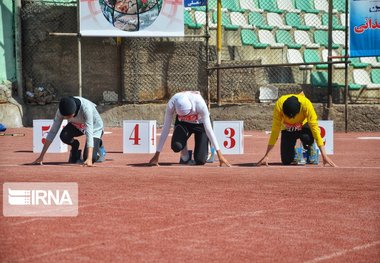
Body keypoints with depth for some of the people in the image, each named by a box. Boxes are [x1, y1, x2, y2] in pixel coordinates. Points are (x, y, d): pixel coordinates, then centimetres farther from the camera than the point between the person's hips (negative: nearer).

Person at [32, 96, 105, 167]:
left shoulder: (86, 108, -41)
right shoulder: (61, 111, -29)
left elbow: (89, 133, -45)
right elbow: (52, 132, -24)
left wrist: (89, 159, -54)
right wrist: (41, 157, -27)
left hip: (94, 127, -4)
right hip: (76, 126, 4)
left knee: (91, 158, -21)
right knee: (64, 136, -30)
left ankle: (98, 145, 14)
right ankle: (75, 147, 4)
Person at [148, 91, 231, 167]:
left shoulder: (199, 103, -37)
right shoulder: (172, 104, -33)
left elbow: (208, 129, -30)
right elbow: (165, 129, -26)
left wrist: (219, 154, -30)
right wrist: (157, 155, -24)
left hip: (200, 123, -1)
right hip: (182, 123, 1)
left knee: (200, 161, -13)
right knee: (176, 146, -30)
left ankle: (205, 149, 22)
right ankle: (185, 154, 6)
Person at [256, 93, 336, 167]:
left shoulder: (306, 104, -36)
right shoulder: (279, 105, -33)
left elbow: (315, 128, -34)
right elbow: (275, 130, -27)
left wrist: (324, 155, -37)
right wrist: (266, 156, -28)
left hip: (304, 126, -1)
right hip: (287, 129, 1)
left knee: (307, 138, -36)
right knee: (286, 161, -11)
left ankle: (309, 151, 0)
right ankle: (293, 152, 25)